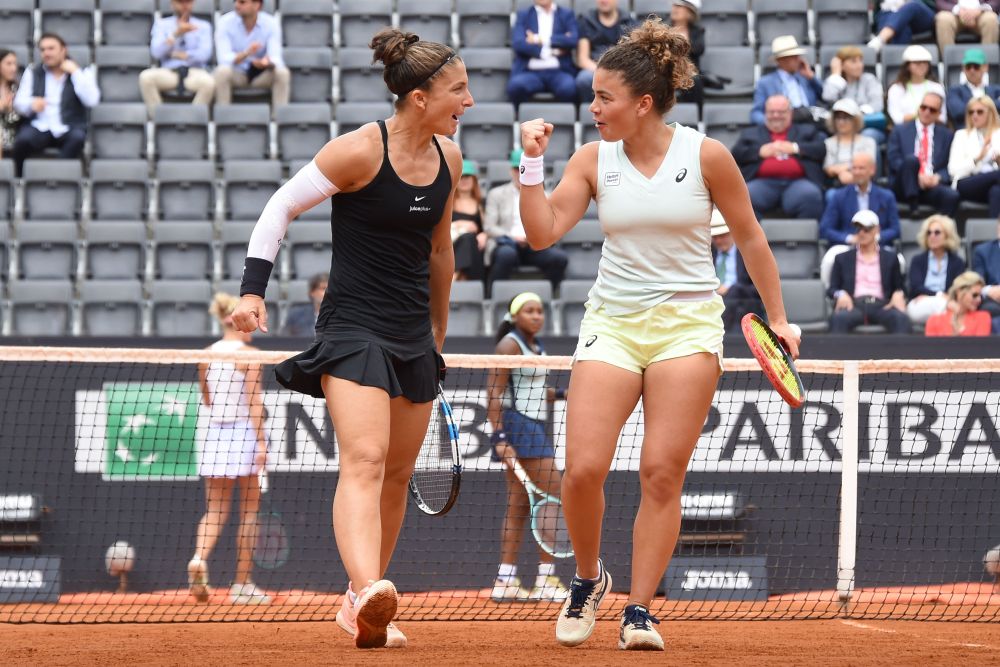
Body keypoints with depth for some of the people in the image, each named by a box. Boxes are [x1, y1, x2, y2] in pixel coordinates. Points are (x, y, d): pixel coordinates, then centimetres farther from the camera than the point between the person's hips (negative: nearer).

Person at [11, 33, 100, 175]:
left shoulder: (82, 73, 9)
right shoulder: (32, 73, 16)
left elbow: (92, 101, -7)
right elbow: (19, 103, 7)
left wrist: (75, 73, -10)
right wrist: (31, 104, -16)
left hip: (68, 129, -1)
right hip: (39, 127, 1)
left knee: (78, 137, -36)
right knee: (23, 139, -32)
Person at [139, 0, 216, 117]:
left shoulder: (203, 26, 13)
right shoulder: (161, 24, 13)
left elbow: (205, 54, -3)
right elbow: (157, 52, -3)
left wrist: (179, 55, -7)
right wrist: (177, 34, -14)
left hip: (194, 72, 0)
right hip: (169, 71, 1)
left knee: (208, 82, -36)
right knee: (146, 77, -32)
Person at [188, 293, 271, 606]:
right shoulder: (248, 355, -9)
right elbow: (255, 402, -14)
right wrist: (260, 442, -15)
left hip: (215, 433, 4)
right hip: (244, 432, -4)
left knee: (215, 509, 6)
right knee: (248, 510, 6)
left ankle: (199, 557, -23)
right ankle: (243, 584, 7)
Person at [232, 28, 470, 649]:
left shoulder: (448, 157, 8)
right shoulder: (361, 150, -13)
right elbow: (280, 208, -5)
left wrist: (439, 329, 27)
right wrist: (253, 290, -11)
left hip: (413, 335, 7)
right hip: (353, 326, -7)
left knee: (397, 474, 9)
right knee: (365, 459, -24)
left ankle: (362, 606, 20)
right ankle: (369, 592, -41)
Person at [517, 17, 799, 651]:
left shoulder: (706, 155, -4)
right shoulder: (594, 159, 2)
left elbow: (749, 237, 6)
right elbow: (543, 232, -4)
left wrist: (777, 317, 8)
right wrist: (533, 160, -12)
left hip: (688, 323, -2)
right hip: (612, 322, 2)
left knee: (663, 473, -7)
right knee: (583, 469, -10)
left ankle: (640, 610, 2)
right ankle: (588, 579, 16)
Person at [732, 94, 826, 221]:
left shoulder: (807, 130, 27)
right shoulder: (750, 133, 28)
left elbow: (822, 149, 11)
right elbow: (735, 154, 14)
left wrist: (795, 148, -1)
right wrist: (761, 151, -1)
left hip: (797, 182, -1)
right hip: (763, 183, 1)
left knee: (809, 197, -35)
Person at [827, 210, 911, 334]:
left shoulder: (890, 258, 24)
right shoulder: (843, 259, 25)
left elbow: (899, 287, 22)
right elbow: (832, 289, 17)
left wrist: (898, 295, -5)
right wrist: (840, 294, -8)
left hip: (881, 305, 0)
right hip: (854, 304, 0)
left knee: (901, 318, -37)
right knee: (838, 318, -39)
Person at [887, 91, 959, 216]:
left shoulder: (946, 135, 18)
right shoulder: (900, 131, 13)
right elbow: (893, 160, 1)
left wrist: (938, 177, -11)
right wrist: (918, 176, -13)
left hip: (933, 184, 1)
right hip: (904, 186, -1)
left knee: (952, 195, -32)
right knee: (911, 159, -33)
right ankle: (912, 205, -30)